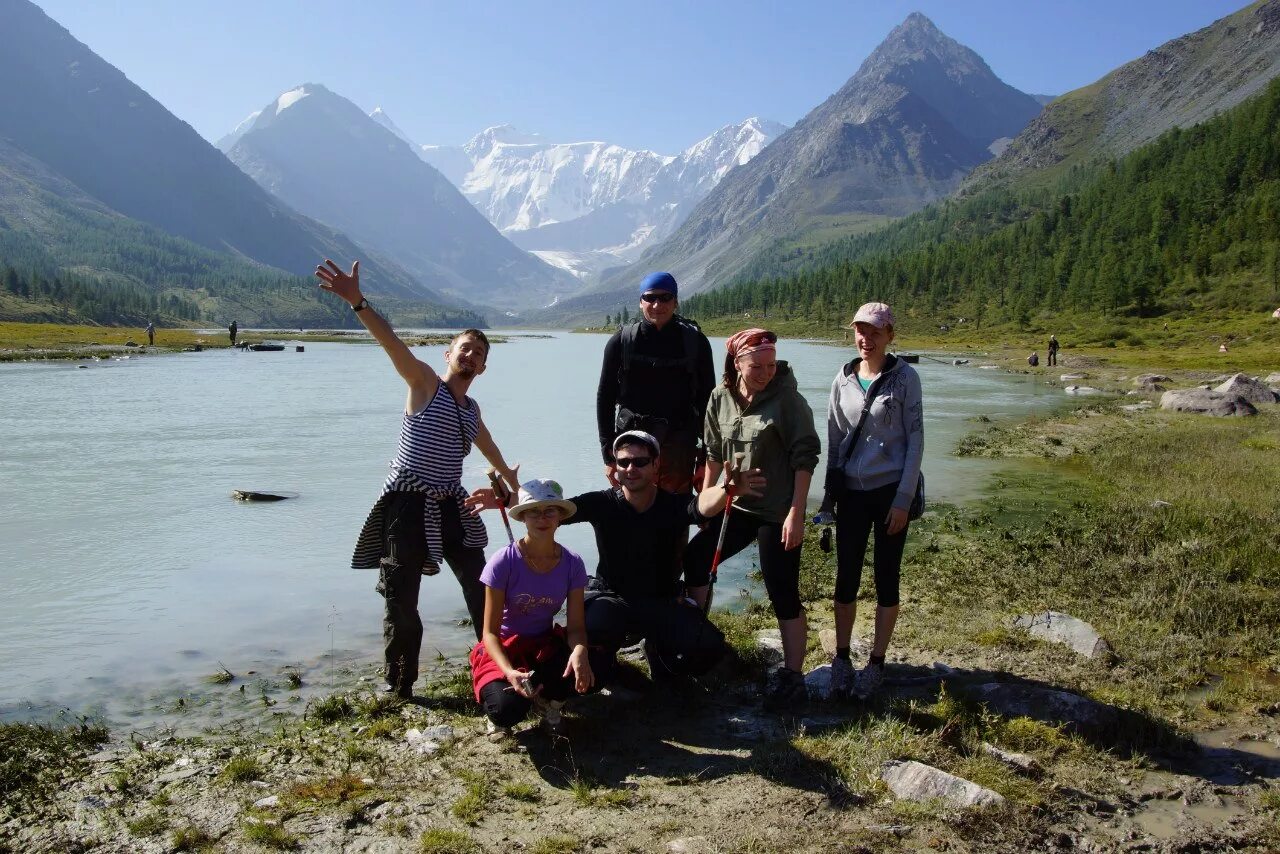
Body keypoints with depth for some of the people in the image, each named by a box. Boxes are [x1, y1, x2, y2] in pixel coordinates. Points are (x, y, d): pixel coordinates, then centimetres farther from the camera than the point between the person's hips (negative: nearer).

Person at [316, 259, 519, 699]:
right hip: (407, 505, -6)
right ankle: (400, 688, 13)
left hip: (452, 507, 6)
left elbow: (488, 448, 37)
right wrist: (357, 302, -36)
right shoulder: (425, 381, -2)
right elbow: (392, 343, -20)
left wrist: (511, 479, 54)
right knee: (402, 600, -1)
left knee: (481, 587, 10)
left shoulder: (472, 410, 16)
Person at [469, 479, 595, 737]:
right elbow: (490, 631, -17)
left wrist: (579, 651, -36)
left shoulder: (572, 564, -10)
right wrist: (509, 671, -35)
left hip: (545, 645, 3)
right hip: (504, 648, -3)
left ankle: (546, 698, 5)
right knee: (508, 710, -33)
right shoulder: (504, 561, -20)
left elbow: (575, 626, -11)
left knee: (587, 674, -28)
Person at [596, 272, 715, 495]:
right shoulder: (621, 341, 1)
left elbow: (707, 399, 6)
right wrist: (609, 455, 1)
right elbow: (605, 397, 5)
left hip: (679, 448, 0)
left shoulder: (695, 341, 1)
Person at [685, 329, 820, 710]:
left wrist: (796, 513, -17)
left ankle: (792, 678, 8)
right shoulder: (721, 398, 1)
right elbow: (715, 455, 11)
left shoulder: (787, 399, -13)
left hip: (778, 513, -6)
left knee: (783, 594, -4)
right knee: (694, 561, 10)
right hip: (736, 506, 6)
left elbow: (805, 458, -13)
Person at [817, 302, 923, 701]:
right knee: (846, 576, 5)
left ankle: (876, 663, 17)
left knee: (886, 577, 6)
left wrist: (903, 499, -11)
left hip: (890, 490, -3)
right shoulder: (843, 379, 4)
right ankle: (841, 657, 18)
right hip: (851, 491, 3)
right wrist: (829, 491, 10)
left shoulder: (904, 377, -6)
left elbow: (915, 439, -6)